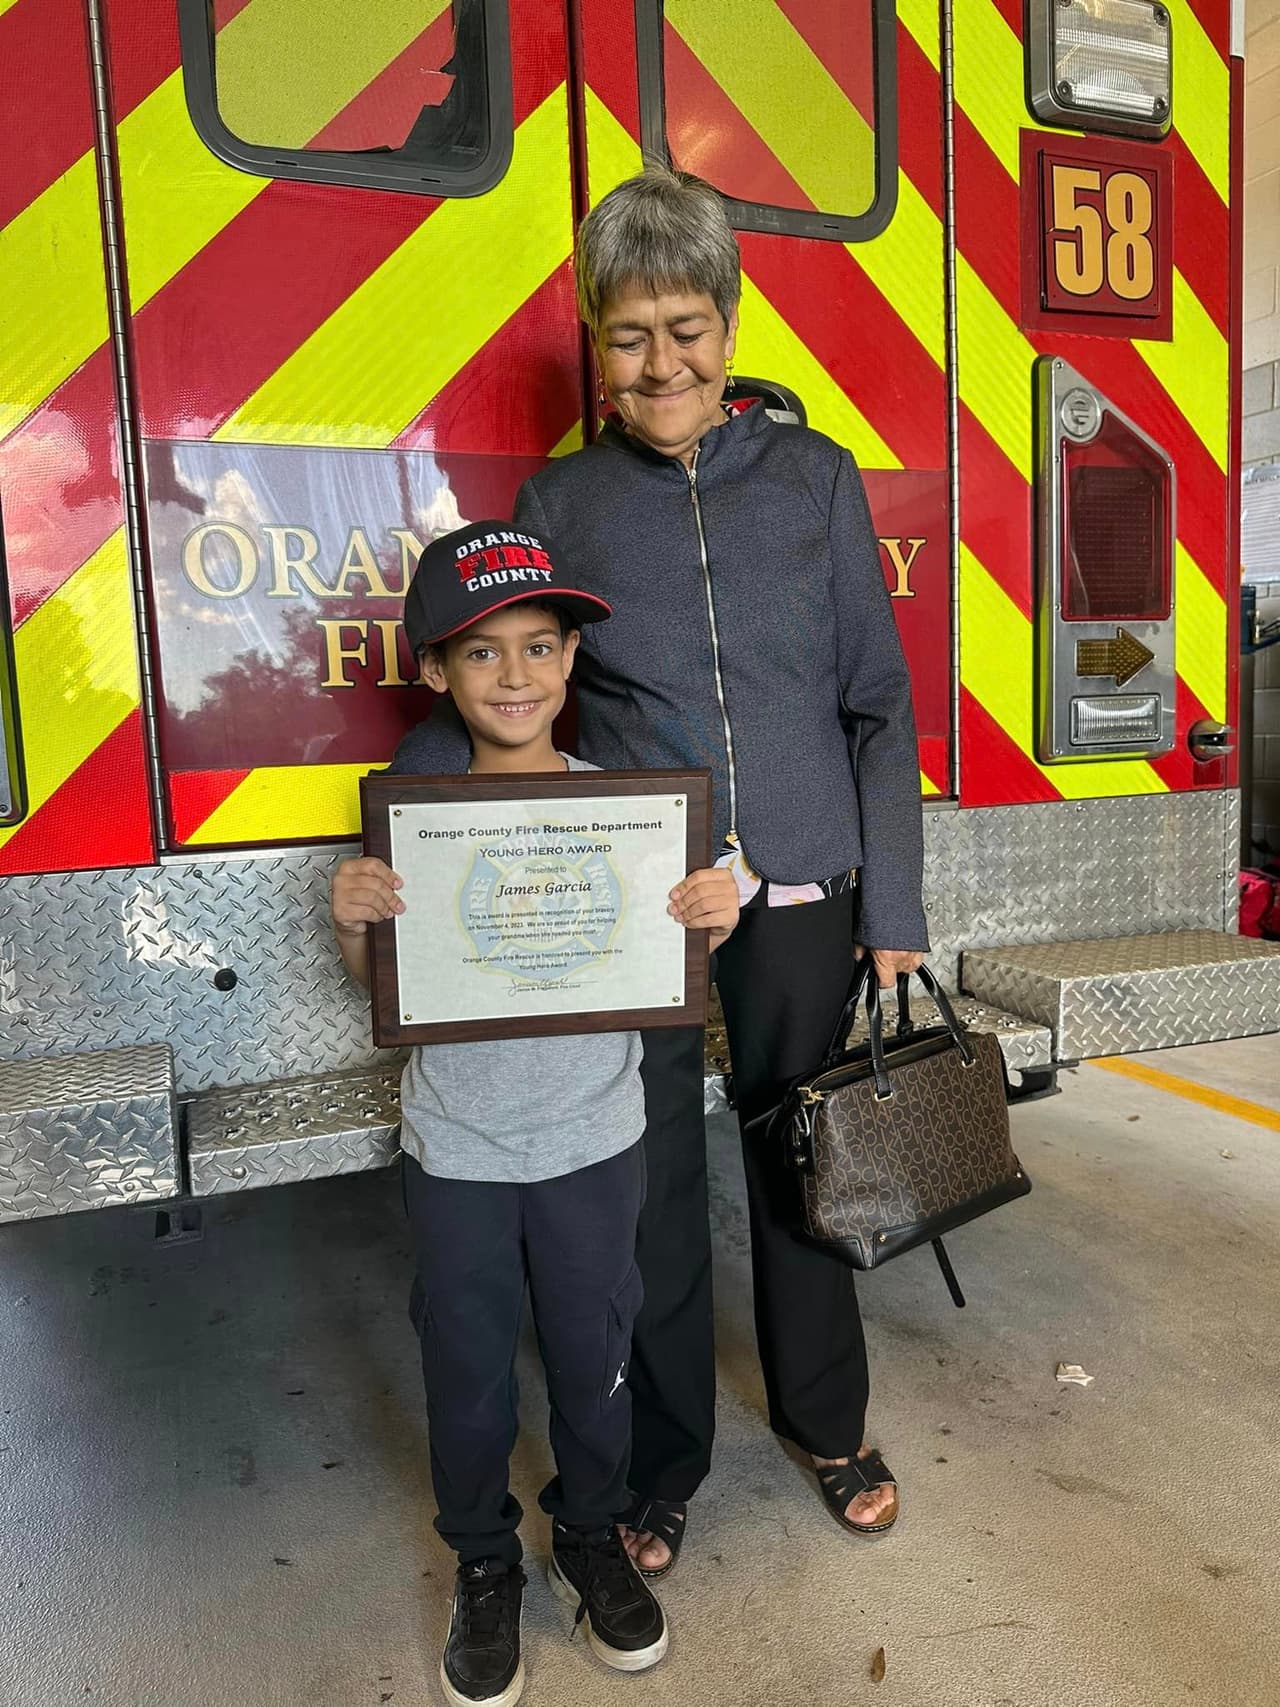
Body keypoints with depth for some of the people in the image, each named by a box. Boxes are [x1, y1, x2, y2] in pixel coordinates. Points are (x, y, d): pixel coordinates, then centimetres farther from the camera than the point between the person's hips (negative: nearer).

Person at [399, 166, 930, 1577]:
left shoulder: (815, 478, 3)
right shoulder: (557, 502, 4)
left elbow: (878, 708, 3)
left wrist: (893, 914, -1)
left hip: (799, 900, 1)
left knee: (803, 1162, 15)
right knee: (650, 1188, 9)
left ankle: (828, 1423, 41)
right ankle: (661, 1468, 34)